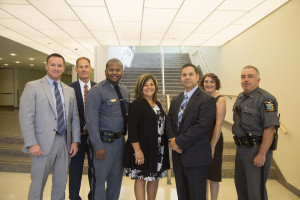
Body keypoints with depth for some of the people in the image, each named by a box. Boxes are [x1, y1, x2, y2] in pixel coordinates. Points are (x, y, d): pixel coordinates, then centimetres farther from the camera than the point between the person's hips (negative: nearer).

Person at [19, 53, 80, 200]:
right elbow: (25, 117, -8)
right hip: (43, 144, -4)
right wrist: (32, 143, -14)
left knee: (61, 183, 15)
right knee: (38, 183, 8)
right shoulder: (33, 87, -2)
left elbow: (74, 118, 10)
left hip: (65, 143, 4)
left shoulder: (69, 91, 11)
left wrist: (75, 140, 3)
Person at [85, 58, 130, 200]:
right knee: (100, 177, 6)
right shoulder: (96, 91, -11)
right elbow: (91, 120, -15)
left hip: (120, 139, 7)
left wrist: (124, 134, 6)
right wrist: (98, 146, -17)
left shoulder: (125, 90, 9)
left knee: (117, 175, 19)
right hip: (104, 140, -6)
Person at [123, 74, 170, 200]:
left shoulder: (157, 104, 11)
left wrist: (165, 143, 11)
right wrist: (137, 151, -21)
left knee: (155, 178, 16)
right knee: (141, 179, 6)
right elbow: (132, 129, -17)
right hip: (143, 149, -7)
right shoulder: (137, 104, -11)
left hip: (158, 150, 7)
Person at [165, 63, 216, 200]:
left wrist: (179, 141, -17)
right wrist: (172, 140, -8)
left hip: (196, 157, -6)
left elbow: (202, 126, -20)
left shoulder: (207, 100, -11)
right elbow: (169, 121, 10)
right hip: (178, 155, 7)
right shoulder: (176, 100, 13)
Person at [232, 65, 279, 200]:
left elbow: (269, 129, -23)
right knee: (240, 185, 22)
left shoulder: (266, 99, -17)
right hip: (241, 148, 8)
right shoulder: (240, 98, 11)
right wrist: (239, 145, 16)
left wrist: (262, 154, -23)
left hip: (256, 150, -8)